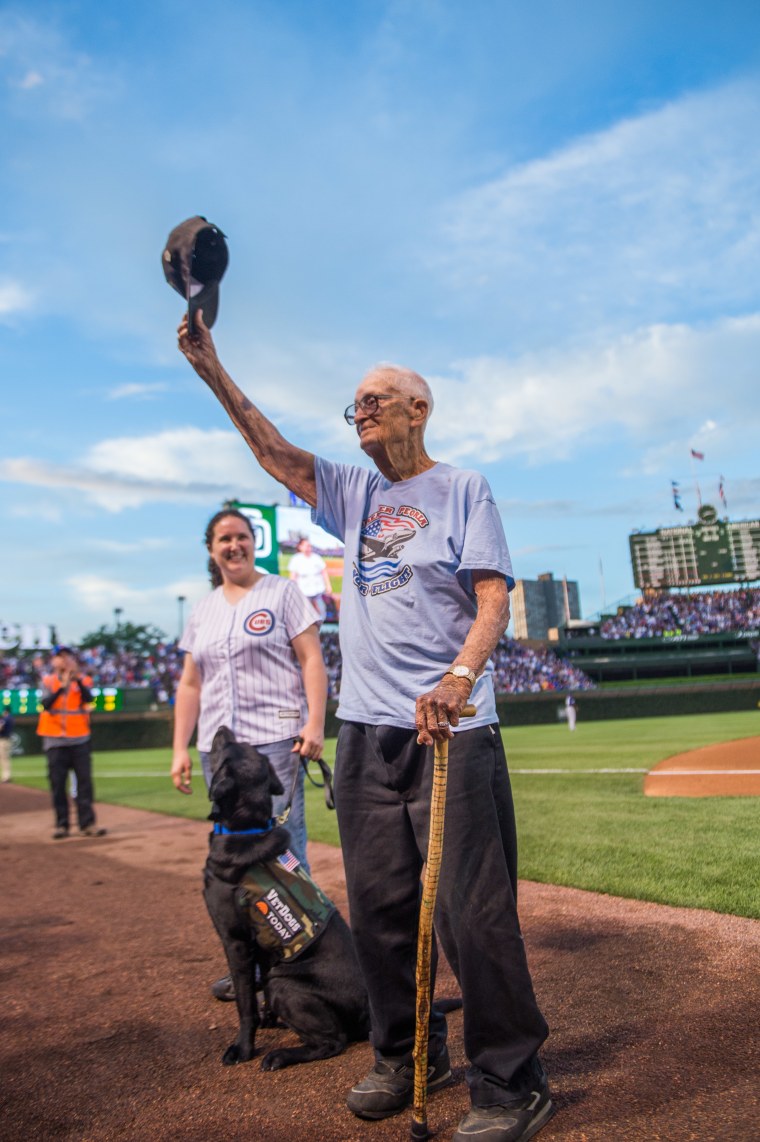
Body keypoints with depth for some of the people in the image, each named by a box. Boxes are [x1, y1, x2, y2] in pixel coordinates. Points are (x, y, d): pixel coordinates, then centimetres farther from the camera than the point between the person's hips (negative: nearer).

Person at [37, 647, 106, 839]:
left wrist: (77, 679, -27)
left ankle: (87, 823, -1)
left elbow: (88, 699, -14)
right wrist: (62, 686, -26)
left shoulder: (83, 680, 5)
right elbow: (46, 704, -13)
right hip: (55, 741, 0)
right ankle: (61, 825, 9)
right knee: (57, 784, 1)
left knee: (84, 781, -3)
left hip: (79, 740, 0)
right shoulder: (48, 681, 4)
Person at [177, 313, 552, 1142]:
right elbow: (275, 453, 13)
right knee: (377, 907, 13)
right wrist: (213, 372, 5)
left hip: (452, 729, -5)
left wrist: (460, 677, -24)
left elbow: (494, 598, -7)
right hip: (365, 730, 6)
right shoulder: (353, 493, 17)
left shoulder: (463, 488, 2)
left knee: (472, 912, -4)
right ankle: (407, 1057, 31)